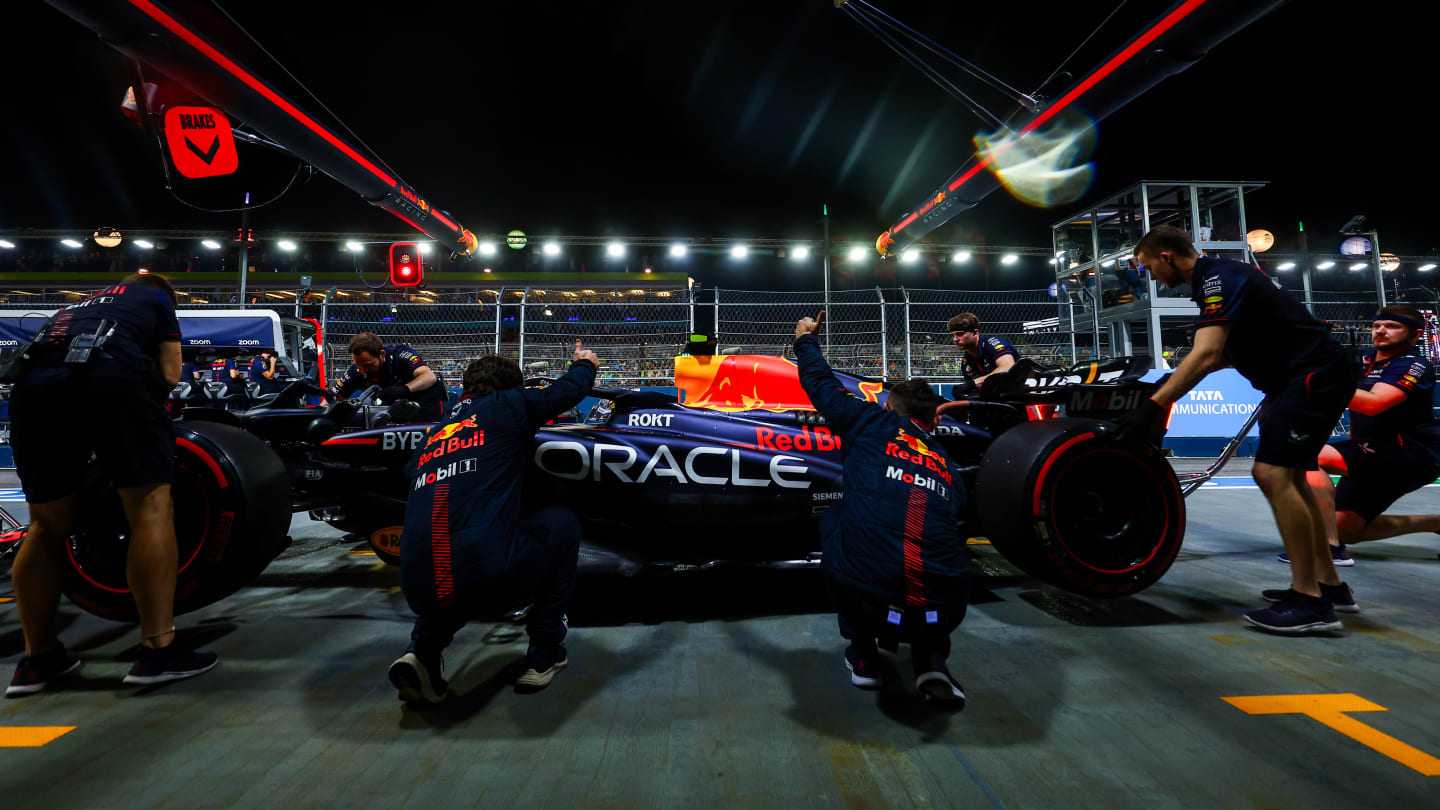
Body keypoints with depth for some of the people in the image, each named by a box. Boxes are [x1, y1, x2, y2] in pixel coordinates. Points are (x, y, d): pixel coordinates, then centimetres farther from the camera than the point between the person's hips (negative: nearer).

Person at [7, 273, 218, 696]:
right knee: (150, 507, -3)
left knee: (47, 524, 14)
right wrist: (147, 406, 33)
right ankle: (157, 651, -6)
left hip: (33, 383, 6)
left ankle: (38, 658, 19)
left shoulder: (71, 307, 42)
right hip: (111, 377, -5)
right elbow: (168, 376, 17)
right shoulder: (156, 297, 28)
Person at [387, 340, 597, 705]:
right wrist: (584, 363, 43)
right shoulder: (505, 404, 8)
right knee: (561, 522, 20)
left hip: (420, 590, 7)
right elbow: (569, 389, 20)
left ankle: (422, 651, 13)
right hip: (491, 579, -6)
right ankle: (545, 654, 20)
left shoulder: (431, 436, 24)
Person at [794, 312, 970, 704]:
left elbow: (820, 383, 23)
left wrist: (805, 338, 44)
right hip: (944, 614, 4)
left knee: (833, 521, 28)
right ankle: (931, 660, 17)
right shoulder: (947, 466, 20)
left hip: (863, 599, -3)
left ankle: (862, 653, 27)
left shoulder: (873, 423, 10)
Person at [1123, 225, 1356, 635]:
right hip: (1301, 376, 11)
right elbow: (1221, 353, 22)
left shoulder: (1218, 278, -17)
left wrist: (1154, 405, -35)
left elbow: (1206, 355, -31)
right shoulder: (1219, 275, 14)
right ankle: (1327, 581, 24)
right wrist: (1171, 383, 23)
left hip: (1314, 375, -11)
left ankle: (1311, 601, -11)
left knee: (1274, 475, -17)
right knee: (1284, 474, 15)